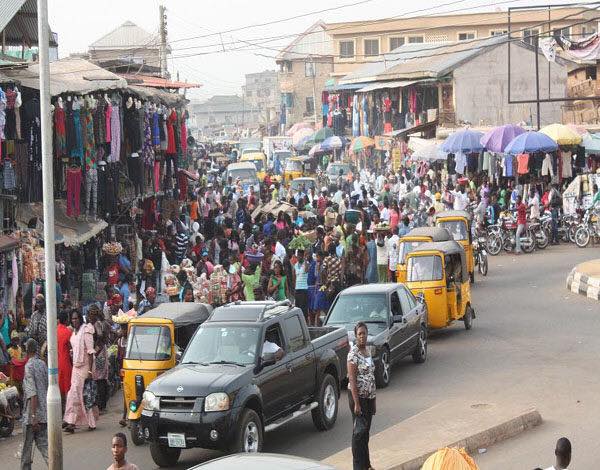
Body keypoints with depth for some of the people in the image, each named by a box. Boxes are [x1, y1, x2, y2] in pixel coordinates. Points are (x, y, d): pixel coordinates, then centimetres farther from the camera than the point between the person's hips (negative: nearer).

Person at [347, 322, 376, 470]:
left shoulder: (367, 351, 11)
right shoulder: (353, 353, -14)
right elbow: (352, 379, -18)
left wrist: (373, 399, 17)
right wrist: (356, 403, -21)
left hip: (368, 396, 8)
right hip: (357, 396, -8)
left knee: (366, 431, 13)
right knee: (359, 431, -7)